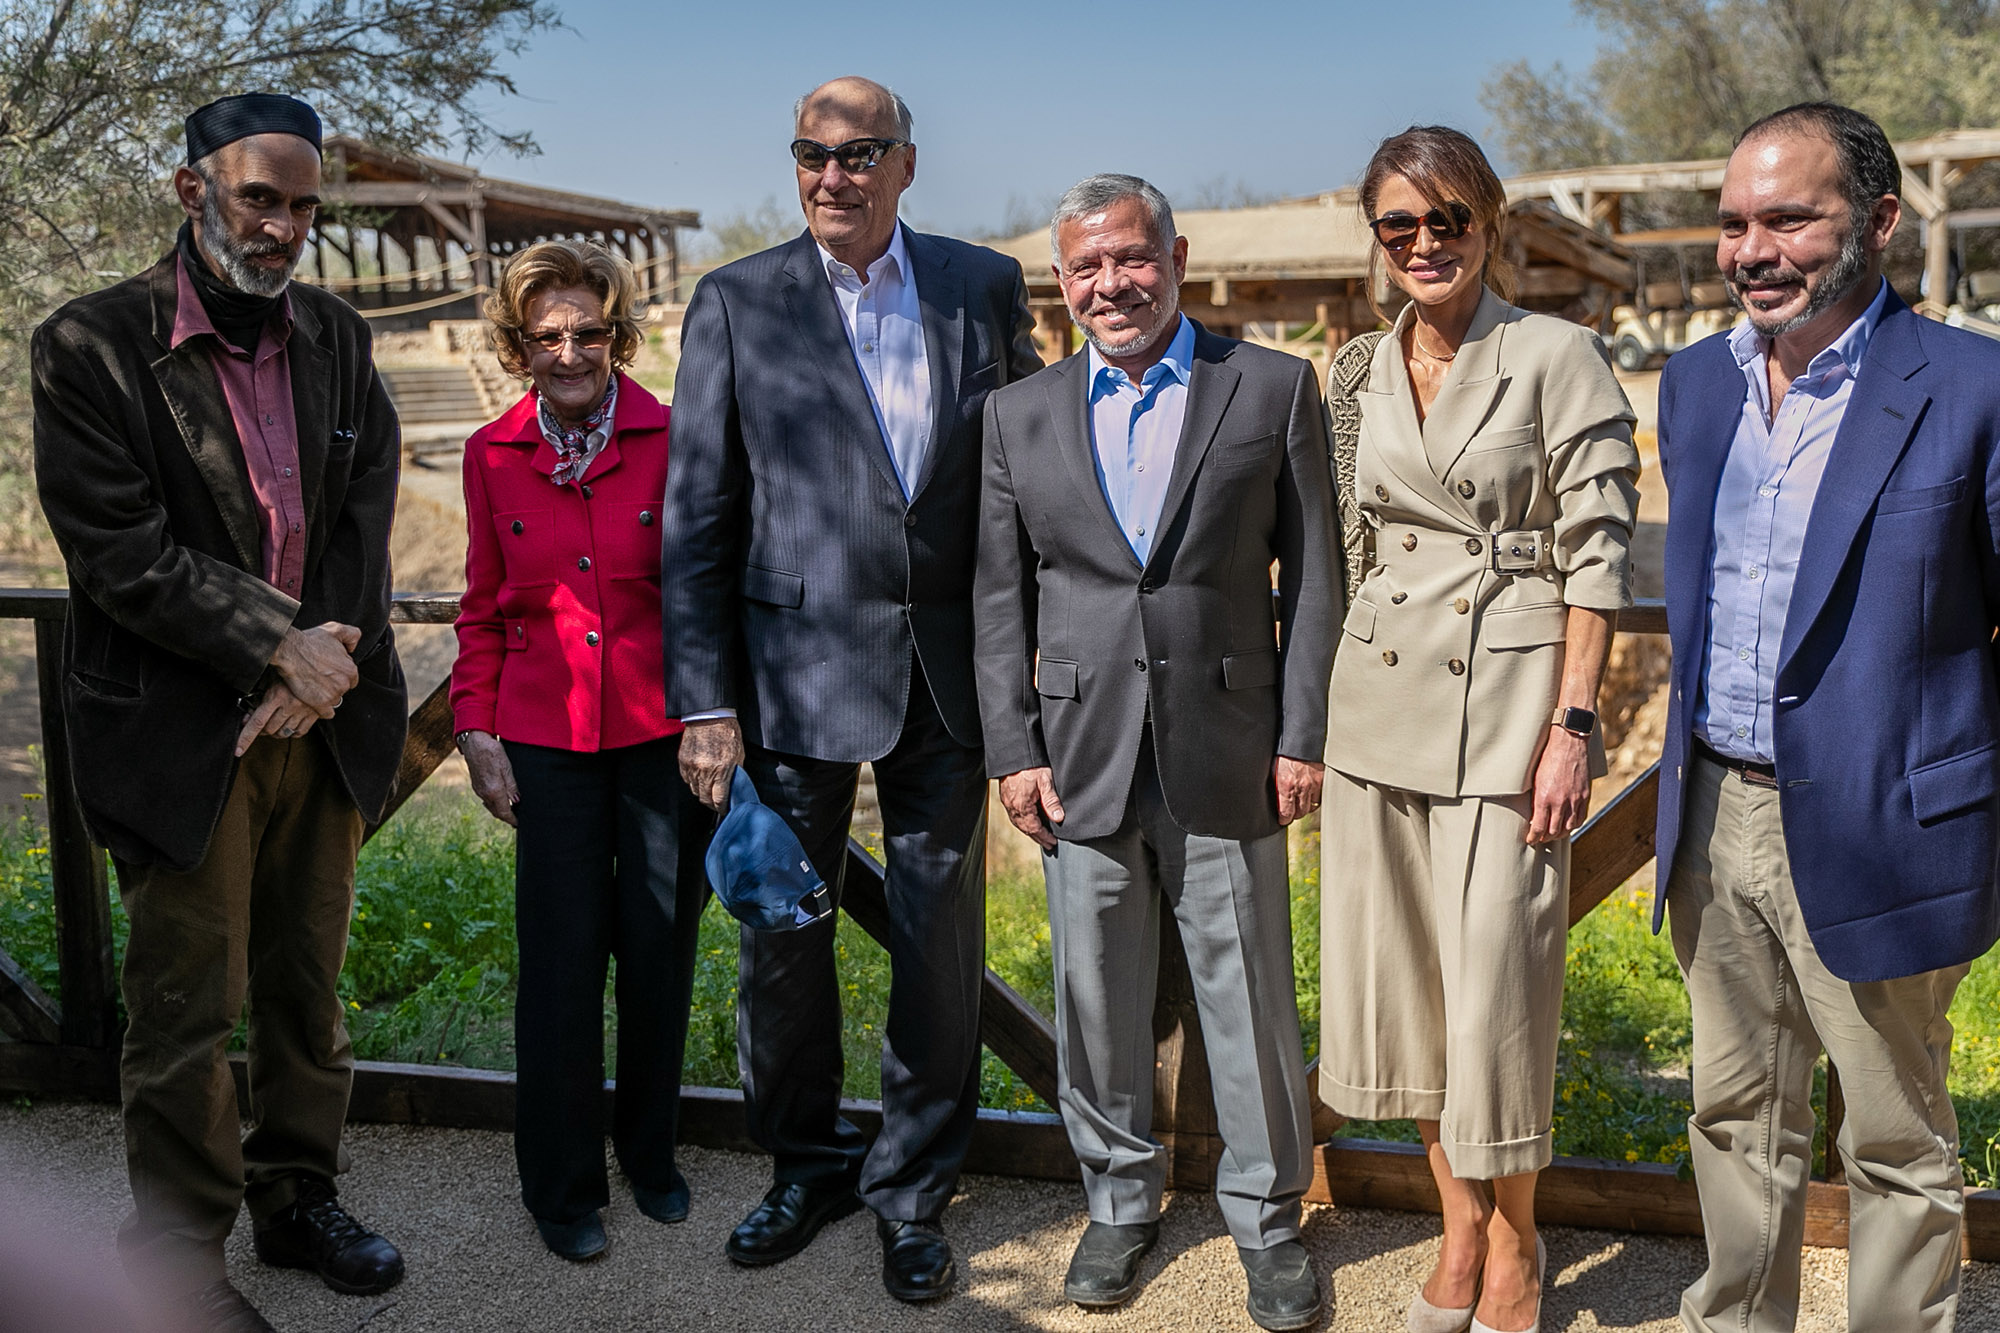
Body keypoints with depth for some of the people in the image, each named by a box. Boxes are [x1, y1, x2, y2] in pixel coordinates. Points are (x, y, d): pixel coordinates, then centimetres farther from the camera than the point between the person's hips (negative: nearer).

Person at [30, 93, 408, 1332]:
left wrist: (325, 658, -9)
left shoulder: (337, 338, 8)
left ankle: (301, 1197, 33)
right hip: (184, 735, -4)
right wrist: (278, 647, -16)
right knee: (187, 1009, 4)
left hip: (324, 718, 5)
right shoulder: (93, 345, -7)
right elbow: (120, 550, -13)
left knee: (309, 983, 15)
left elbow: (367, 514, 4)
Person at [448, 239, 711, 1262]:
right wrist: (476, 731, 5)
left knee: (660, 949, 9)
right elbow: (484, 609, 11)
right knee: (562, 958, 2)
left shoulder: (672, 441, -5)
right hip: (548, 737, 1)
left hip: (662, 730, 0)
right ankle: (562, 1187, 20)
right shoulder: (493, 456, 2)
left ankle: (651, 1154, 31)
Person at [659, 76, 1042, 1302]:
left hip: (948, 672, 1)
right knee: (782, 937, 12)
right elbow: (696, 521, -2)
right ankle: (806, 1165, 35)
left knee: (941, 947, 10)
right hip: (797, 670, -1)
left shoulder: (987, 288, 4)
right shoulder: (738, 304, -1)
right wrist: (705, 703, -7)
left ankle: (914, 1190, 30)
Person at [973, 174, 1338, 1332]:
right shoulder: (1020, 414, 8)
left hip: (1226, 755, -2)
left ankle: (1268, 1217, 26)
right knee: (1099, 999, 11)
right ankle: (1122, 1200, 31)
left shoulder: (1274, 388, 1)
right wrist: (1014, 750, 2)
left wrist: (1304, 737, -5)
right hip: (1083, 757, 2)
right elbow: (1000, 599, 8)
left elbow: (1313, 576, 0)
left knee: (1251, 998, 7)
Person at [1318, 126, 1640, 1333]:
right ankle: (1460, 1226, 30)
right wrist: (1320, 713, 13)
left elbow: (1597, 552, -7)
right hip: (1382, 696, 5)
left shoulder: (1558, 355, -5)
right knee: (1404, 982, 10)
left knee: (1496, 992, -1)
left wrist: (1574, 724, -13)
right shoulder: (1365, 371, 10)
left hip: (1507, 702, -5)